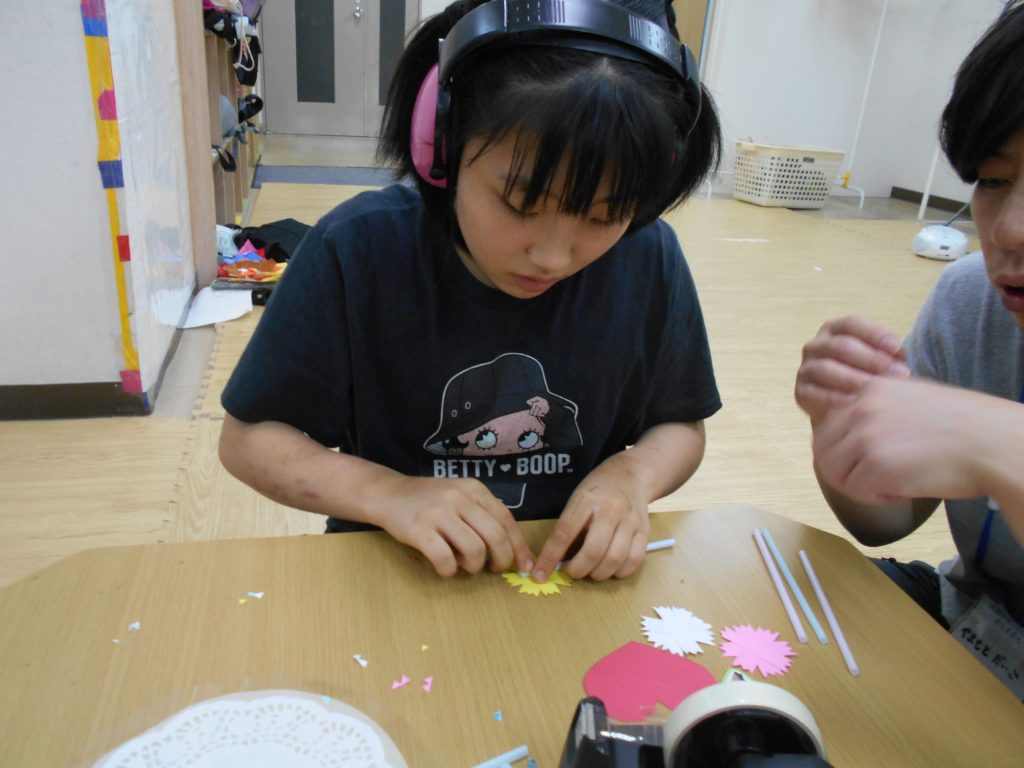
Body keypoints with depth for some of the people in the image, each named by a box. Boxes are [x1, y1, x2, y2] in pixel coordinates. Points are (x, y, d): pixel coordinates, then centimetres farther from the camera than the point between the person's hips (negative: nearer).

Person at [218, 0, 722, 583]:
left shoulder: (649, 258, -10)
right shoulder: (358, 251, -16)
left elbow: (680, 426, 4)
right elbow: (248, 439, -7)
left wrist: (630, 475, -17)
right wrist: (388, 492, -22)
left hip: (579, 575, 2)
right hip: (392, 577, -1)